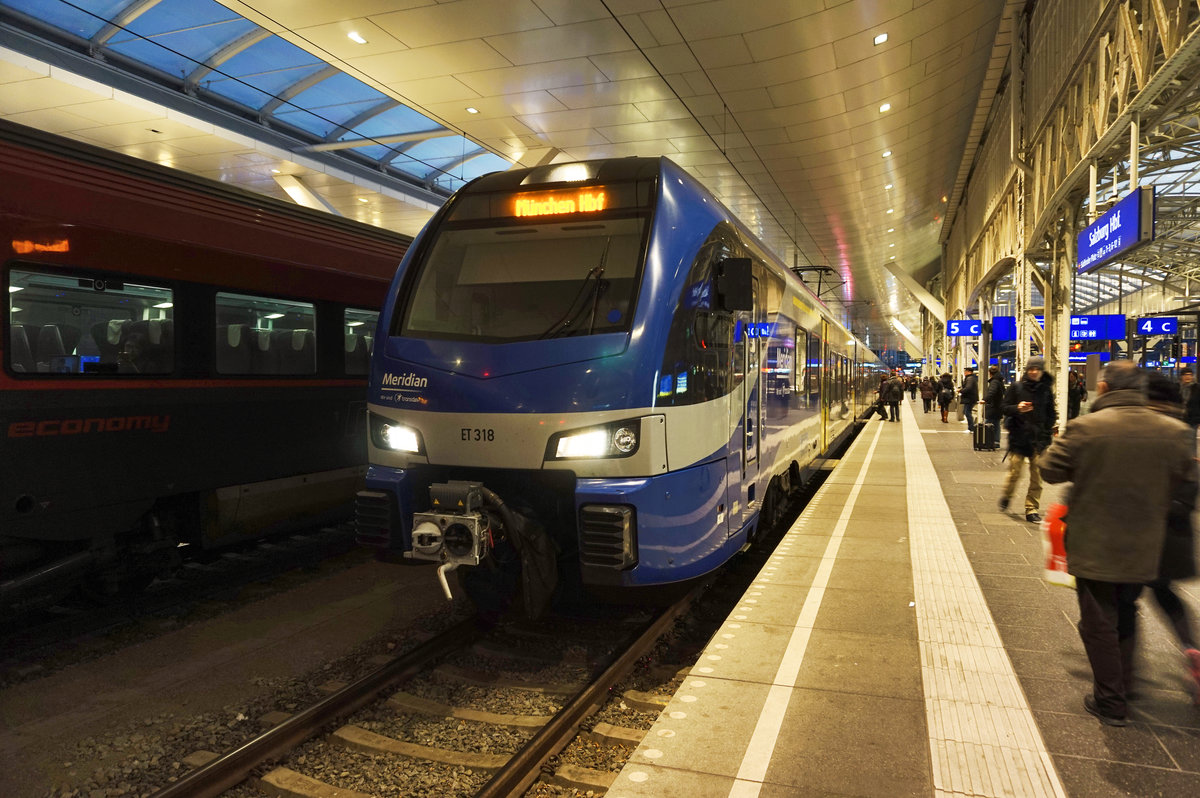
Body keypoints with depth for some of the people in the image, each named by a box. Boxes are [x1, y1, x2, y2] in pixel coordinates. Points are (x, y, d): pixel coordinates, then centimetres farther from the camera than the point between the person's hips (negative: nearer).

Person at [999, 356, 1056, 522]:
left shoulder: (1046, 389, 9)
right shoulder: (1016, 387, 1)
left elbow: (1050, 412, 17)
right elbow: (1004, 407, 1)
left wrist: (1048, 431, 4)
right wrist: (1017, 408, -19)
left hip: (1039, 439, 2)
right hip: (1018, 437, -2)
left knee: (1037, 476, 0)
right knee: (1014, 472, -1)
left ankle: (1032, 510, 8)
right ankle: (1006, 496, 28)